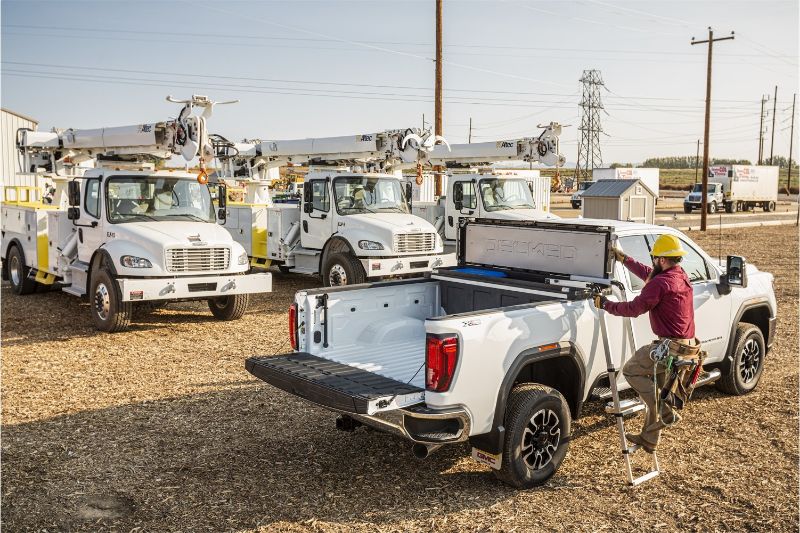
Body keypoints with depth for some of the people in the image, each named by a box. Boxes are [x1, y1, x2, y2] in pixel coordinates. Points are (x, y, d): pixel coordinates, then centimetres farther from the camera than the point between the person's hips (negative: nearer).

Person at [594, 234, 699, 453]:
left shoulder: (661, 283, -17)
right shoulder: (682, 276, 13)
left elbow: (634, 308, -17)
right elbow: (648, 274, 28)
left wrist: (605, 304, -5)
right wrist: (624, 259, 32)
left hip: (670, 346, -9)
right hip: (687, 345, 9)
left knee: (631, 370, 7)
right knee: (657, 390, 19)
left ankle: (666, 413, 0)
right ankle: (649, 439, 26)